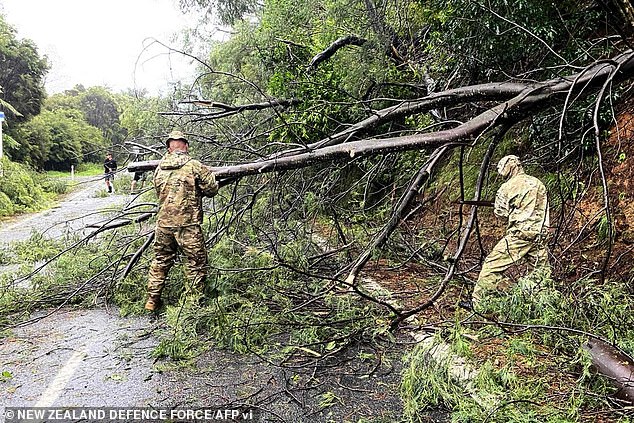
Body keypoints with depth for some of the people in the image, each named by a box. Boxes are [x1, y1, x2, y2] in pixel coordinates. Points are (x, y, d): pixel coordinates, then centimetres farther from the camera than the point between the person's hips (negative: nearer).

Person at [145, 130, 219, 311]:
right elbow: (212, 189, -3)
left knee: (161, 260, 18)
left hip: (163, 222, 5)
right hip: (187, 223, -5)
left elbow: (159, 192, 17)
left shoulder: (160, 168, 7)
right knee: (196, 262, 7)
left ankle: (152, 300, 25)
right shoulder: (195, 166, -8)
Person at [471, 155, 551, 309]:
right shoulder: (538, 183, 12)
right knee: (543, 269, 21)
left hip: (519, 234, -6)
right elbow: (543, 208, 22)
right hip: (540, 234, 6)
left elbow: (500, 212, 0)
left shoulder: (508, 187, -5)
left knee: (492, 264, -3)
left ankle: (477, 301, -6)